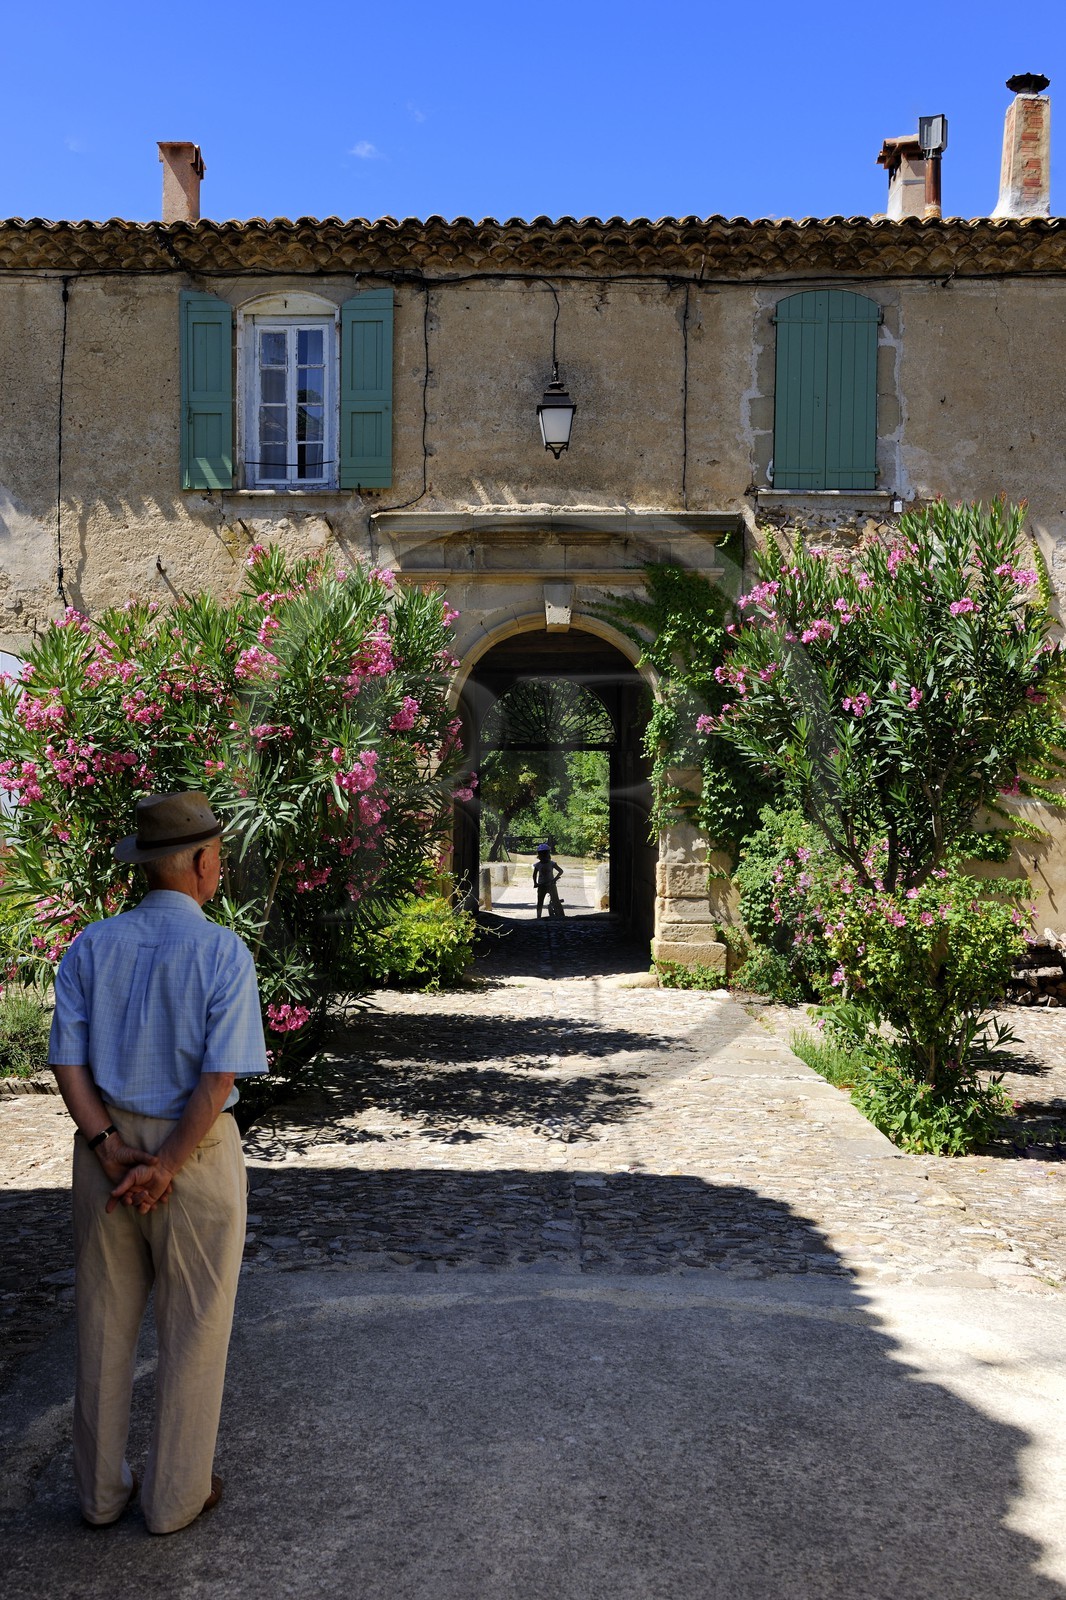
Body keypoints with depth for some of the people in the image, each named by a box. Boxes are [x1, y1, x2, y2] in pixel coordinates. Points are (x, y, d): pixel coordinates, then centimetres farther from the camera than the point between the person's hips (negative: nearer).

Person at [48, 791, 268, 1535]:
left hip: (108, 1147, 5)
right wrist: (165, 1167, -14)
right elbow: (221, 1076, -20)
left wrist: (112, 1149, -8)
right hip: (197, 1151, -4)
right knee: (193, 1328, 13)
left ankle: (101, 1489, 35)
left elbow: (68, 1061, -5)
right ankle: (176, 1494, 27)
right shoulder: (224, 952, -15)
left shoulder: (91, 946, -2)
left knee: (105, 1323, 18)